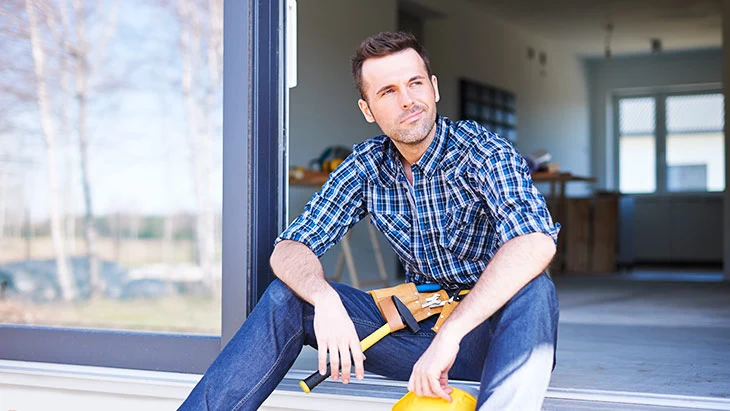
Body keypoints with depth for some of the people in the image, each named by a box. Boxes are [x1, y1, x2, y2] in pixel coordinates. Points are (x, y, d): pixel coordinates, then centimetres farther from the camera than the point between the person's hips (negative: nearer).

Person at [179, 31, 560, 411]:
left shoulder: (482, 152, -15)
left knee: (533, 289, -36)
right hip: (419, 326, 4)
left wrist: (451, 332, -40)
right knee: (287, 297, -9)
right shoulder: (366, 166, 1)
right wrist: (325, 299, -27)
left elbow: (536, 240, -33)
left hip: (491, 328, -4)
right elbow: (288, 250, -3)